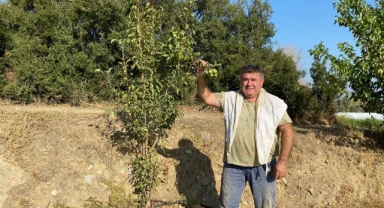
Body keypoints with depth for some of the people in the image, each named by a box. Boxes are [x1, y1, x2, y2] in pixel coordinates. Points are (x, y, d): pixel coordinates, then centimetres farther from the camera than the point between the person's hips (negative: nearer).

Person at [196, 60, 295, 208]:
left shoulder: (274, 103, -6)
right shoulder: (230, 99, 1)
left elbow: (287, 130, -6)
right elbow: (206, 98, -3)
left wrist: (283, 161, -13)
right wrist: (201, 77, -20)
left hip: (262, 166, -1)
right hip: (233, 165, 2)